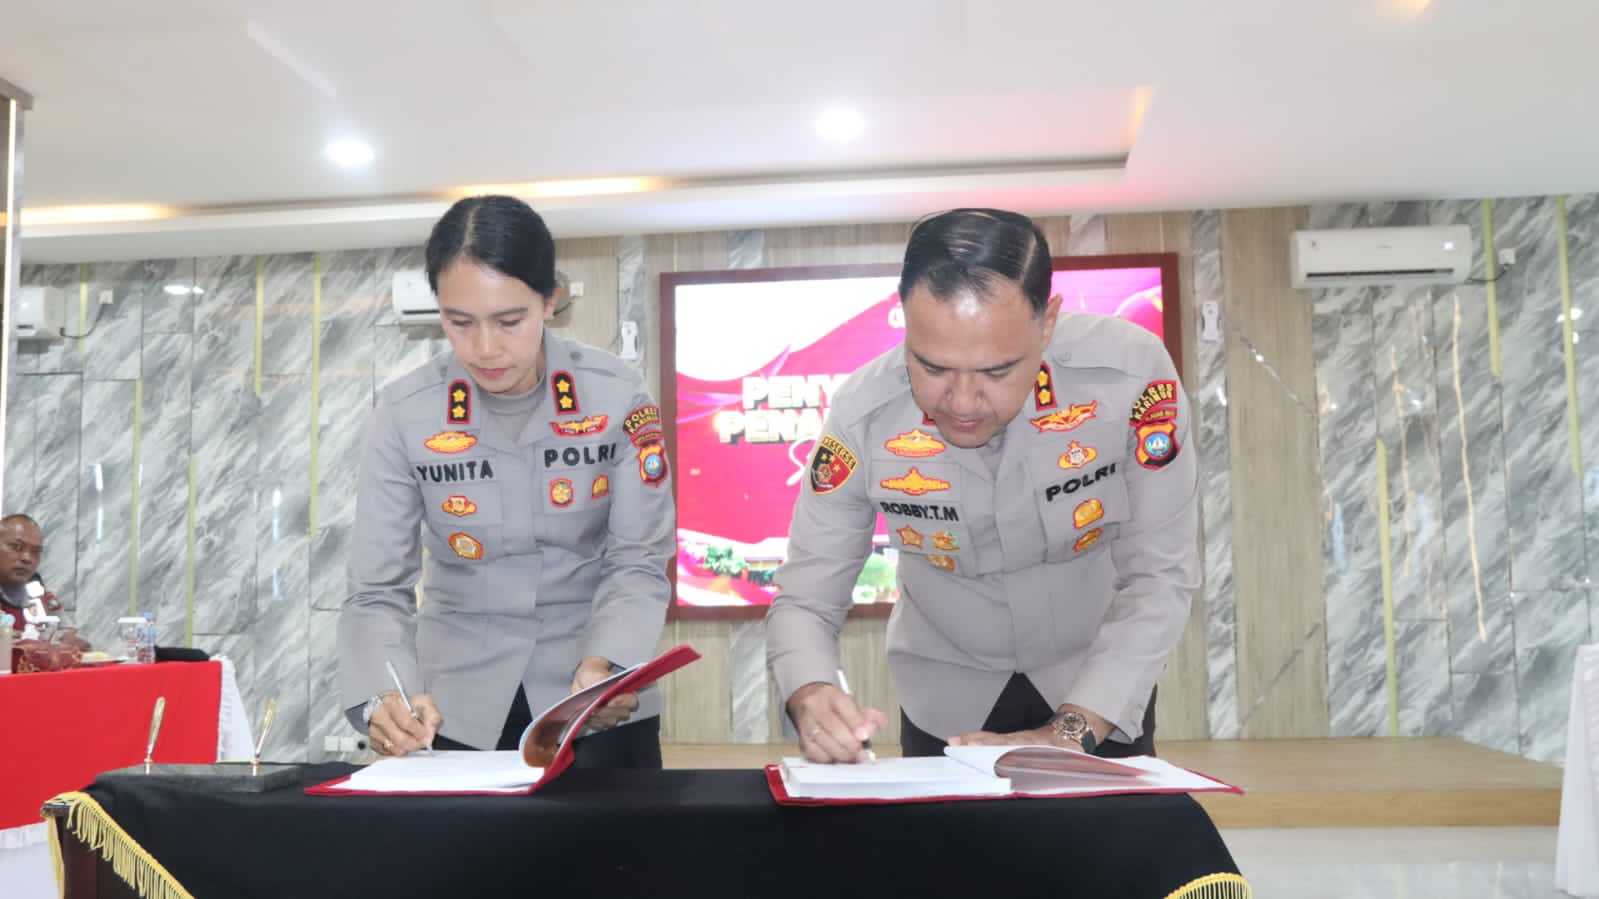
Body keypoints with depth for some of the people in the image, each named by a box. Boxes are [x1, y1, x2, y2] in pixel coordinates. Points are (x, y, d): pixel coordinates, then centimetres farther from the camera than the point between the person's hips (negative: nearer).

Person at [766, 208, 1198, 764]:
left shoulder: (1131, 372, -28)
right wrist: (812, 699, -38)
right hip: (946, 695, 0)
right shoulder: (861, 416, -25)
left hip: (1100, 689, 0)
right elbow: (803, 601, -18)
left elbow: (1159, 576, -21)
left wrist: (1068, 733, -29)